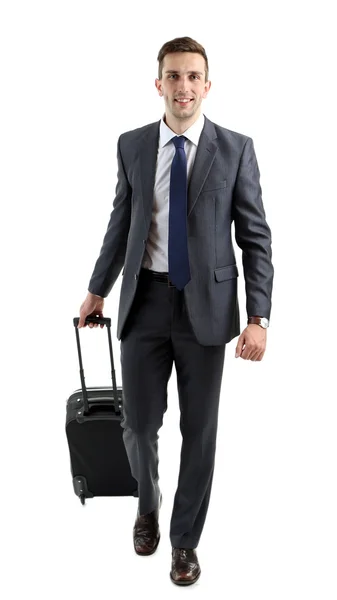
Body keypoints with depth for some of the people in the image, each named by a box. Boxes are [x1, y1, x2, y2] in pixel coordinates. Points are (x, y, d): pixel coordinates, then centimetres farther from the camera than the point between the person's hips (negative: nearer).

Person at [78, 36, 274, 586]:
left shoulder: (236, 148, -3)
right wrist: (98, 290, 18)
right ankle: (148, 505, 39)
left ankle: (185, 538, 28)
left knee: (199, 430, 8)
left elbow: (256, 237, -4)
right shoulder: (132, 145, 3)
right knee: (139, 424, 7)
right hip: (145, 299, 2)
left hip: (206, 304, -1)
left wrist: (258, 317, -12)